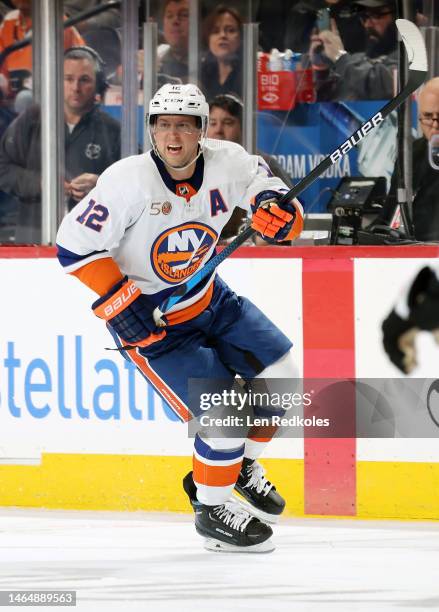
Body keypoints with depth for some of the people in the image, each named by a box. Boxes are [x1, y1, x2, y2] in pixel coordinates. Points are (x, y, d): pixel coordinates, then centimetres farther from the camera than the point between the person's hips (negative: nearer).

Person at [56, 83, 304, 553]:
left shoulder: (226, 165, -12)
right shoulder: (129, 182, -26)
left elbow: (274, 205, 0)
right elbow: (74, 247, -21)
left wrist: (276, 211, -25)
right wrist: (120, 301, -23)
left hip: (207, 298, 6)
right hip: (149, 319, -6)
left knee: (278, 374, 6)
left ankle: (241, 464, 31)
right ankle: (211, 509, 10)